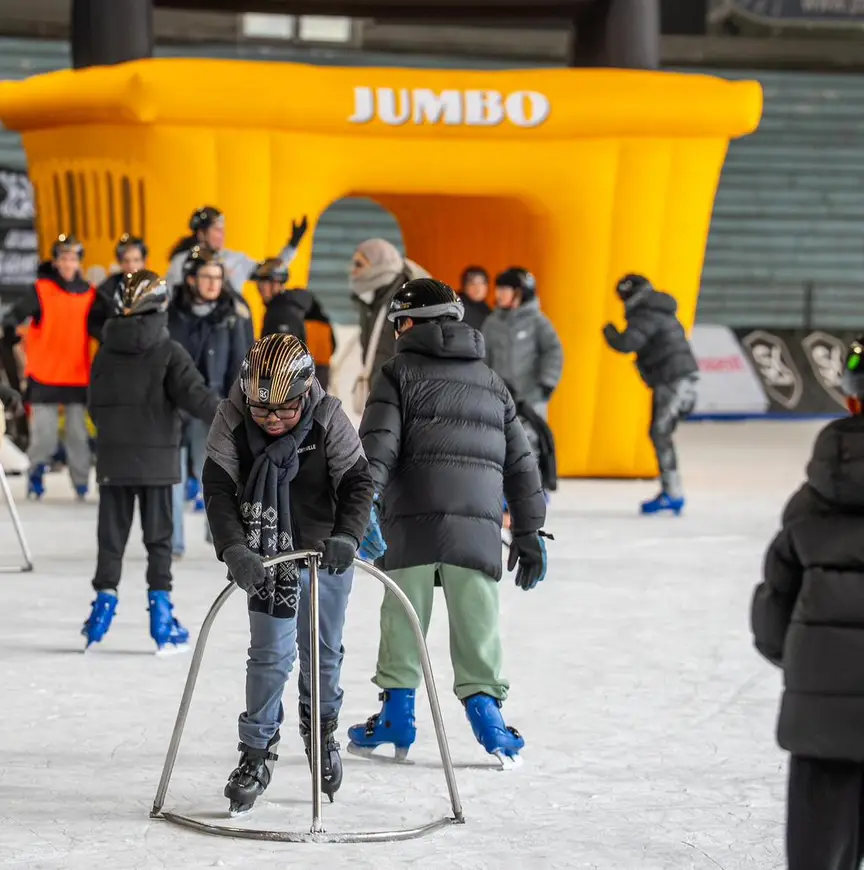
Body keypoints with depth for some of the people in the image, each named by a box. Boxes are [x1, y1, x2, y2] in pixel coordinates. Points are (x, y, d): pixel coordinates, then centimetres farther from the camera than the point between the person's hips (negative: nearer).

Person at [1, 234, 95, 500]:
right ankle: (37, 473, 16)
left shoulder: (89, 293, 8)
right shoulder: (41, 290, -3)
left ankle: (81, 481, 10)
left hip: (79, 375, 3)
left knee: (78, 432, 1)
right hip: (45, 375, -3)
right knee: (44, 433, -5)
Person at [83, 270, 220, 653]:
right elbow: (194, 395, -17)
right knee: (158, 536, 3)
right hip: (156, 459, -3)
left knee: (111, 534, 10)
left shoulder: (106, 352, 4)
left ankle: (104, 599, 6)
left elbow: (95, 404, 11)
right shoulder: (168, 352, -9)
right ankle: (160, 609, 1)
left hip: (113, 459, 3)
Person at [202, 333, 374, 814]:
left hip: (327, 553, 1)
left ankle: (322, 731, 39)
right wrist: (234, 548, -30)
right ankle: (259, 751, 4)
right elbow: (218, 490, -16)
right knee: (271, 653, -9)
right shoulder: (232, 421, -16)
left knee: (323, 652, 14)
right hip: (270, 555, -1)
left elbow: (357, 481, -14)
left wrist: (347, 535, -31)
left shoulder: (329, 418, -17)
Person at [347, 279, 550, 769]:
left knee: (403, 615, 6)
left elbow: (378, 447, -7)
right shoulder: (492, 383, 21)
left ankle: (398, 710, 9)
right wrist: (530, 533, 24)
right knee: (478, 621, 5)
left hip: (413, 521, -3)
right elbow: (521, 462, 22)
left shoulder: (400, 373, 7)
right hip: (479, 523, 3)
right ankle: (483, 701, -5)